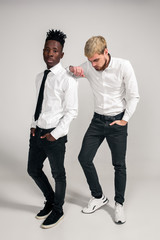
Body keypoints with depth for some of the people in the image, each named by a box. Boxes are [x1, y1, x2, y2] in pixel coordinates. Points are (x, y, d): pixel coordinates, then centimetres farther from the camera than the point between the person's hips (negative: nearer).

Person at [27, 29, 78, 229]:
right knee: (33, 169, 19)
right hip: (37, 132, 8)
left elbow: (71, 111, -15)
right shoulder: (40, 77, 8)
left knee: (58, 173, 11)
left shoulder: (67, 79, -14)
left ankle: (57, 210, 36)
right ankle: (50, 201, 44)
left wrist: (56, 133, -16)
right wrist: (34, 124, 6)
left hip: (55, 135, -7)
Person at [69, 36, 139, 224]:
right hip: (97, 120, 4)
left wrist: (125, 120, -12)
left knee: (119, 165, 4)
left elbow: (133, 96, -9)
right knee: (84, 158, 3)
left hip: (117, 121, -4)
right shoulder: (88, 67, -5)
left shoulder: (123, 66, -14)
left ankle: (119, 204, 24)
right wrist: (73, 70, -15)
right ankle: (98, 197, 22)